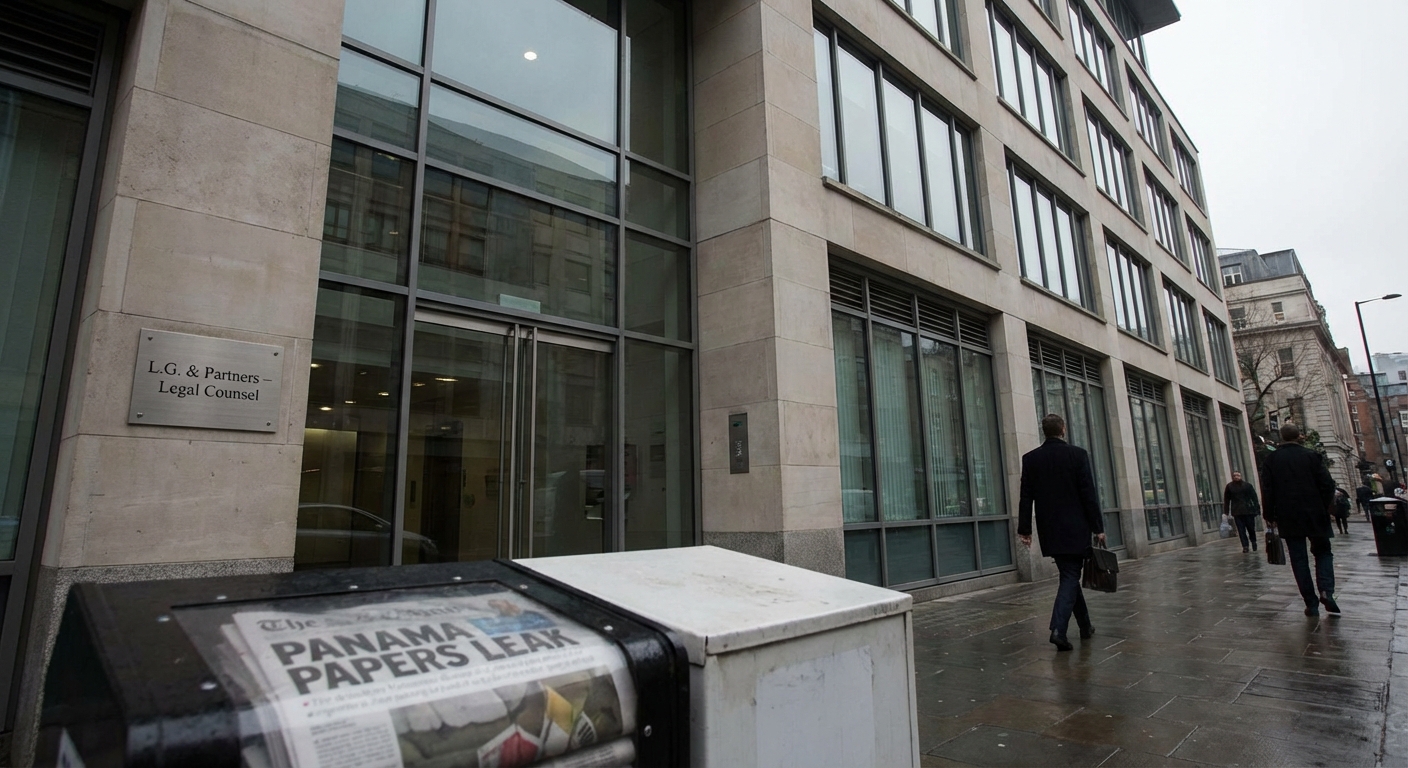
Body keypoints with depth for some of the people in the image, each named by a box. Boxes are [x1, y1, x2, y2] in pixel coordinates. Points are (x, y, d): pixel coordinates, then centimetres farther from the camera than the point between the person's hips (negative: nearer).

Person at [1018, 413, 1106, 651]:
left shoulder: (1030, 459, 0)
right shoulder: (1077, 454, -7)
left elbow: (1026, 496, 0)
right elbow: (1089, 494, -9)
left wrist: (1024, 529, 4)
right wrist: (1098, 527, -3)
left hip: (1050, 531, 3)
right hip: (1075, 529, -3)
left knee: (1069, 575, 17)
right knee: (1070, 577, 0)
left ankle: (1085, 626, 29)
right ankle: (1058, 629, -14)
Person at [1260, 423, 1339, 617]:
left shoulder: (1272, 459, -1)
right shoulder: (1312, 456, -1)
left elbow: (1267, 490, -3)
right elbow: (1327, 484, -4)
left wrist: (1269, 516, 5)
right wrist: (1324, 508, 10)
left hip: (1288, 517, 0)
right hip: (1315, 515, 1)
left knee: (1298, 559, 4)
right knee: (1323, 552, 16)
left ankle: (1311, 603, 3)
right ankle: (1326, 591, -5)